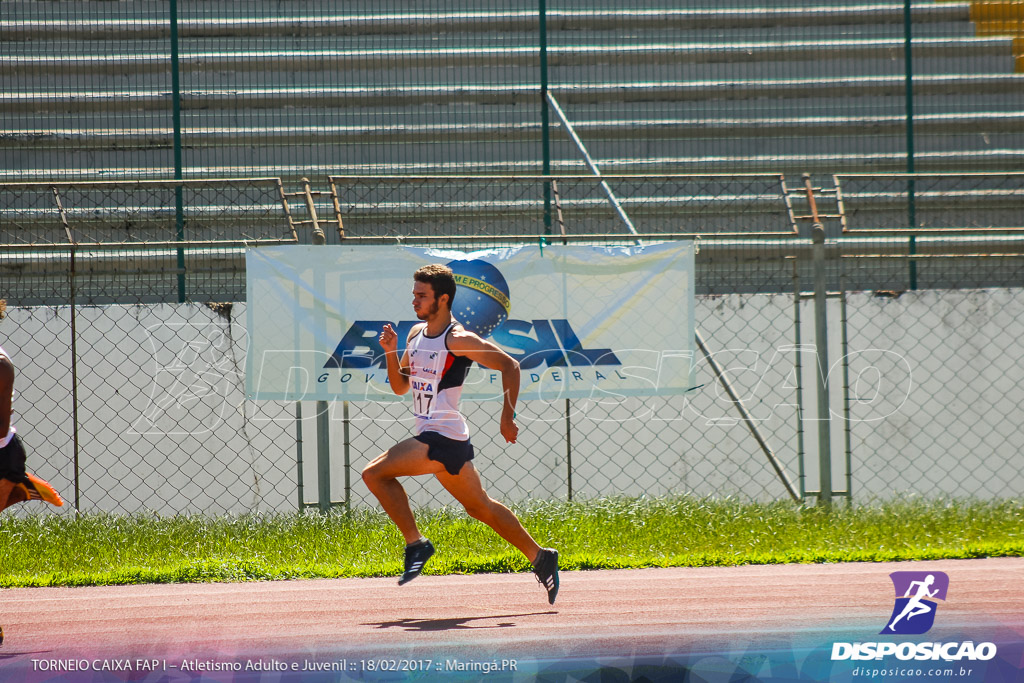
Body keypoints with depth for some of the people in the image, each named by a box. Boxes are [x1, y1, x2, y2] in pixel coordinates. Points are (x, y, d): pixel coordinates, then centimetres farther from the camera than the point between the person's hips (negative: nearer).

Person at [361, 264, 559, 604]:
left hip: (443, 439, -9)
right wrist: (391, 353, 1)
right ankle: (539, 558, 23)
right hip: (432, 436, 9)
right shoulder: (417, 334, 12)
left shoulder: (458, 340, -14)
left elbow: (509, 365, -11)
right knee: (481, 507, 17)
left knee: (375, 473, -14)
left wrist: (507, 417, -13)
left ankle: (415, 544, -9)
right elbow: (400, 386, 18)